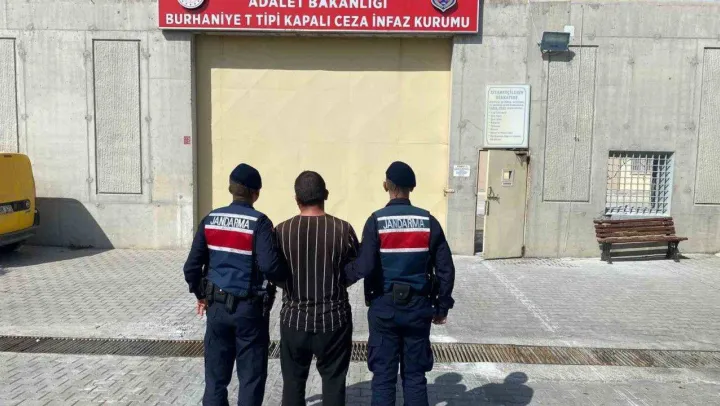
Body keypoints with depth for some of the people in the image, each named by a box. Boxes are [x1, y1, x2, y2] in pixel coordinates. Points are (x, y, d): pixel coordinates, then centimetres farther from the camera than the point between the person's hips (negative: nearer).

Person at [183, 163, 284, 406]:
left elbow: (192, 266, 1)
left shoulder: (210, 220, 1)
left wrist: (201, 295, 15)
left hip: (217, 306, 4)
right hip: (249, 308, -4)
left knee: (216, 375, 14)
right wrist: (285, 277, -1)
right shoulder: (259, 222, -13)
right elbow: (269, 266, -23)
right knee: (251, 376, 9)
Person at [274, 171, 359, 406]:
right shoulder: (343, 229, -11)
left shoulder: (281, 231, -9)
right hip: (334, 318, 0)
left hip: (294, 318, 1)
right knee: (333, 381, 14)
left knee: (293, 380, 16)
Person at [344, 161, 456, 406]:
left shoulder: (377, 221, -8)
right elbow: (446, 270, 0)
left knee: (383, 376, 7)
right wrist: (442, 307, 11)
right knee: (415, 375, 12)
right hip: (418, 307, 2)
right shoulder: (429, 222, 0)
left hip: (384, 307, -2)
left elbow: (364, 267, -18)